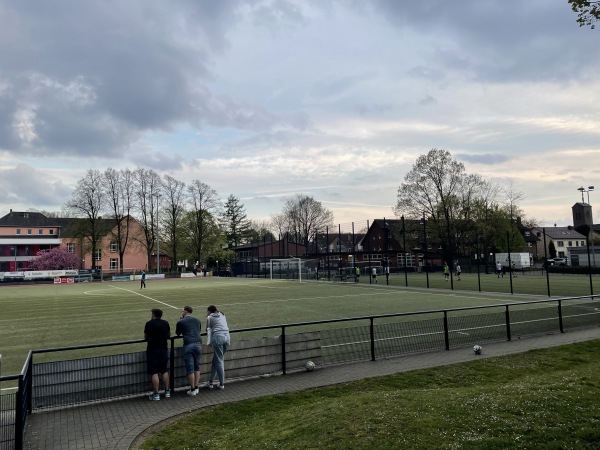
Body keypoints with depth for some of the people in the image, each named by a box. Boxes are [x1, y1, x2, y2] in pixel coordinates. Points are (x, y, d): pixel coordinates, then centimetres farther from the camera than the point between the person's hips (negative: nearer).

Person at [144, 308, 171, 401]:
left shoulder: (149, 323, -6)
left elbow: (145, 337, 2)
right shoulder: (166, 323, 4)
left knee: (154, 373, 1)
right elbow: (168, 335, 14)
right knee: (165, 371, 15)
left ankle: (156, 394, 4)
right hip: (164, 349, 4)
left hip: (152, 349, -4)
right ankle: (167, 391, 20)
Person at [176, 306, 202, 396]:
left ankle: (192, 390, 7)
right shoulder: (197, 320, 15)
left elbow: (177, 333, 20)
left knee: (190, 368, 3)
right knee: (197, 367, 15)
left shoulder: (181, 322, 4)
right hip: (198, 344, 4)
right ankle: (196, 388, 16)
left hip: (188, 345, -4)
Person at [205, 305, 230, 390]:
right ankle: (211, 381, 17)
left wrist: (208, 342, 5)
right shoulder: (222, 315, 25)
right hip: (227, 336, 5)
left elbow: (209, 330, 7)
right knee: (216, 359, 14)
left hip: (218, 337, -5)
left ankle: (222, 384, 5)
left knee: (219, 361, 1)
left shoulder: (210, 317, 11)